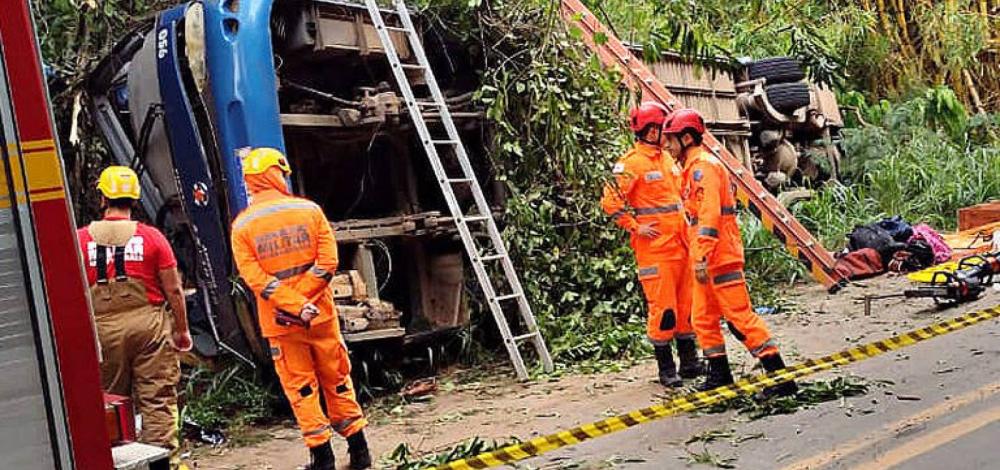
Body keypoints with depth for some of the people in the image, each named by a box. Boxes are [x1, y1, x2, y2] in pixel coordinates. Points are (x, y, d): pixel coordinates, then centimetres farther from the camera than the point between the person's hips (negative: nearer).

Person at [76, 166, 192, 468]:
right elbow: (173, 290, -1)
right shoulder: (152, 237, -1)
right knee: (157, 399, 2)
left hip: (102, 329, 2)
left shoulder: (81, 239, 2)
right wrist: (182, 330, 9)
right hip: (147, 322, -1)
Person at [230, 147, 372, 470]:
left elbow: (254, 277, -12)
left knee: (300, 387, 9)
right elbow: (327, 261, -9)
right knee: (337, 380, 13)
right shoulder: (309, 210, -2)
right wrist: (303, 302, -11)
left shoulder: (242, 226, -3)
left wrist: (294, 307, -14)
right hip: (322, 313, 1)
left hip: (278, 322, -1)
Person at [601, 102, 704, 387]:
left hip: (680, 244, 8)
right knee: (662, 307, -5)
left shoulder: (667, 159, 16)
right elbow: (610, 202, -14)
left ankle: (689, 362, 23)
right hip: (654, 248, -8)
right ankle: (666, 368, 5)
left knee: (688, 304, 12)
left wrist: (688, 224, 18)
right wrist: (636, 228, -15)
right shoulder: (631, 163, -9)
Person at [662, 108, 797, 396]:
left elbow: (709, 215, -22)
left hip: (719, 259, -10)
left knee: (740, 316, -8)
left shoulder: (702, 166, -12)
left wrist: (701, 258, -26)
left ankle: (780, 376, -4)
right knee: (703, 319, 14)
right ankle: (719, 375, 23)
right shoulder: (695, 167, 20)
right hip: (707, 261, 10)